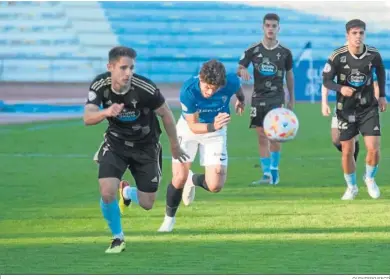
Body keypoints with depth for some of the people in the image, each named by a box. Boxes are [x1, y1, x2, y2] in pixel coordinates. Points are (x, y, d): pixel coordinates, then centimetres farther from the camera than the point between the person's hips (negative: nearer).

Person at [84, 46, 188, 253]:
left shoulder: (145, 89, -28)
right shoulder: (100, 86, -20)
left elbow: (166, 114, -12)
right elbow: (87, 118, -30)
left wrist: (174, 146, 0)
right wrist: (106, 112, -52)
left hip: (146, 147, -1)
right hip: (115, 143, 1)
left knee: (147, 204, 3)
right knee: (107, 192, -20)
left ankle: (128, 193, 42)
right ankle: (118, 238, 6)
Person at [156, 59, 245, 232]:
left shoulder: (231, 82, -29)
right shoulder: (188, 90, -33)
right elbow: (193, 126, -26)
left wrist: (241, 100, 20)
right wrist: (213, 126, -45)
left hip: (216, 131, 2)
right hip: (189, 128, -1)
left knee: (215, 186, -10)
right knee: (179, 179, -9)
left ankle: (193, 180, 27)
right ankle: (169, 218, 20)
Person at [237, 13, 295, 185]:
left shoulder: (285, 52, 0)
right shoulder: (253, 50, 0)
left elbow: (289, 74, 11)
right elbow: (239, 69, 2)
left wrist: (291, 98, 15)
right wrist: (242, 71, -23)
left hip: (276, 97, -2)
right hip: (258, 98, 2)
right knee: (262, 138, 2)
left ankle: (274, 169, 4)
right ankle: (267, 175, 6)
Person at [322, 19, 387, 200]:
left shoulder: (373, 54, -9)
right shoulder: (338, 56, -15)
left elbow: (380, 70, 13)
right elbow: (326, 80, -8)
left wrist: (382, 95, 13)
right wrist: (340, 88, -28)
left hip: (369, 108, 1)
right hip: (346, 109, -1)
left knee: (374, 149, -8)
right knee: (347, 151, 4)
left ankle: (370, 179, 22)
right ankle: (351, 187, 26)